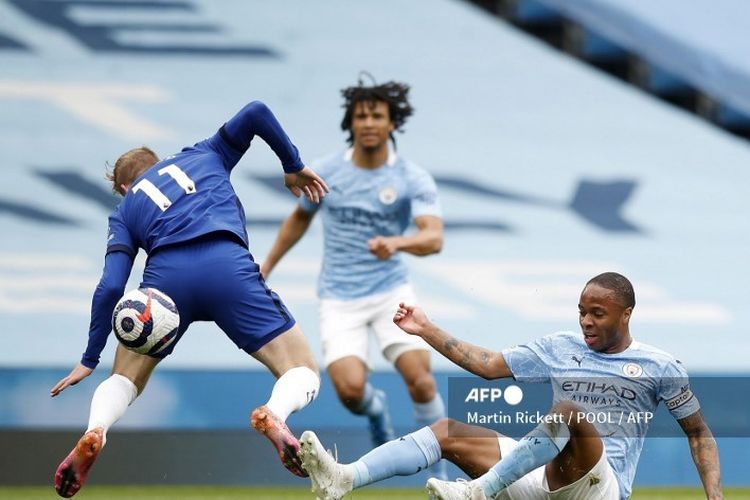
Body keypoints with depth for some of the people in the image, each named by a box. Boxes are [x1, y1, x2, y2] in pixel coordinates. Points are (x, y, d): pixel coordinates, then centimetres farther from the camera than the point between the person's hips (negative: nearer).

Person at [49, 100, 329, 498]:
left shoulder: (124, 210, 27)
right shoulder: (203, 156, 32)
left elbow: (110, 287, 15)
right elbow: (255, 113, 18)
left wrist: (90, 360, 20)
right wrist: (294, 167, 30)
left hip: (165, 274, 1)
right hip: (227, 266, -1)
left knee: (125, 379, 22)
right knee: (303, 373, 7)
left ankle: (94, 431, -13)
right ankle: (274, 413, -31)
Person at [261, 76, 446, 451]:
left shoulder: (414, 180, -7)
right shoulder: (325, 173, 0)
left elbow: (434, 238, -22)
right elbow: (300, 218, 19)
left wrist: (397, 243, -42)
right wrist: (265, 268, 22)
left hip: (391, 291, -1)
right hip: (339, 299, 1)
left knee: (420, 380, -19)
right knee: (350, 389, -18)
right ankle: (376, 410, 20)